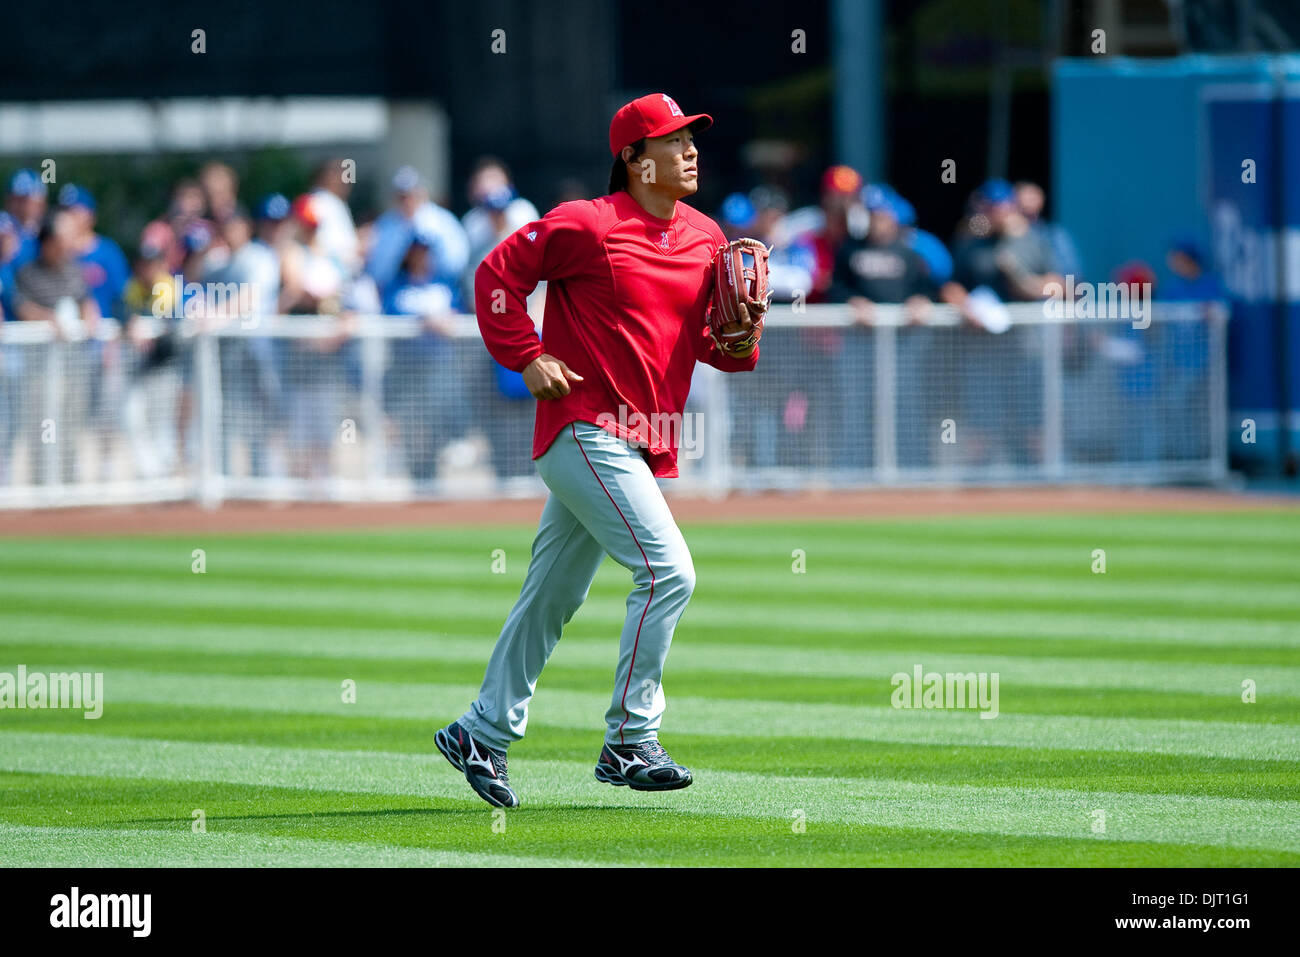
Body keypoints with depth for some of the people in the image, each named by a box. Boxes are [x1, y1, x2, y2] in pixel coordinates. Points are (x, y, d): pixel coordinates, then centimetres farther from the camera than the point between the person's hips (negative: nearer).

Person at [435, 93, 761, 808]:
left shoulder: (706, 239, 11)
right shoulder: (586, 225, -11)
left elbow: (715, 345, 17)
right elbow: (498, 273, -5)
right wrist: (526, 357, -11)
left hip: (644, 443, 8)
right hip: (585, 432, -8)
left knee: (554, 594, 14)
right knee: (668, 570, -17)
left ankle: (482, 733, 25)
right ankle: (629, 743, -11)